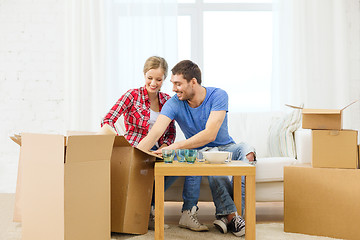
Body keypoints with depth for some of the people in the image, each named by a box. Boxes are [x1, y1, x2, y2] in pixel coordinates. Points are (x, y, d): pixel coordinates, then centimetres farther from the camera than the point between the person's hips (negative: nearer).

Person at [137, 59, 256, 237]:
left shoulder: (218, 96, -17)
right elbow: (153, 136, -22)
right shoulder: (174, 104, -13)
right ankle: (231, 214, -36)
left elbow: (210, 135, -30)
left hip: (226, 147, 1)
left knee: (247, 151, -31)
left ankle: (226, 215, -35)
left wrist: (175, 147, -38)